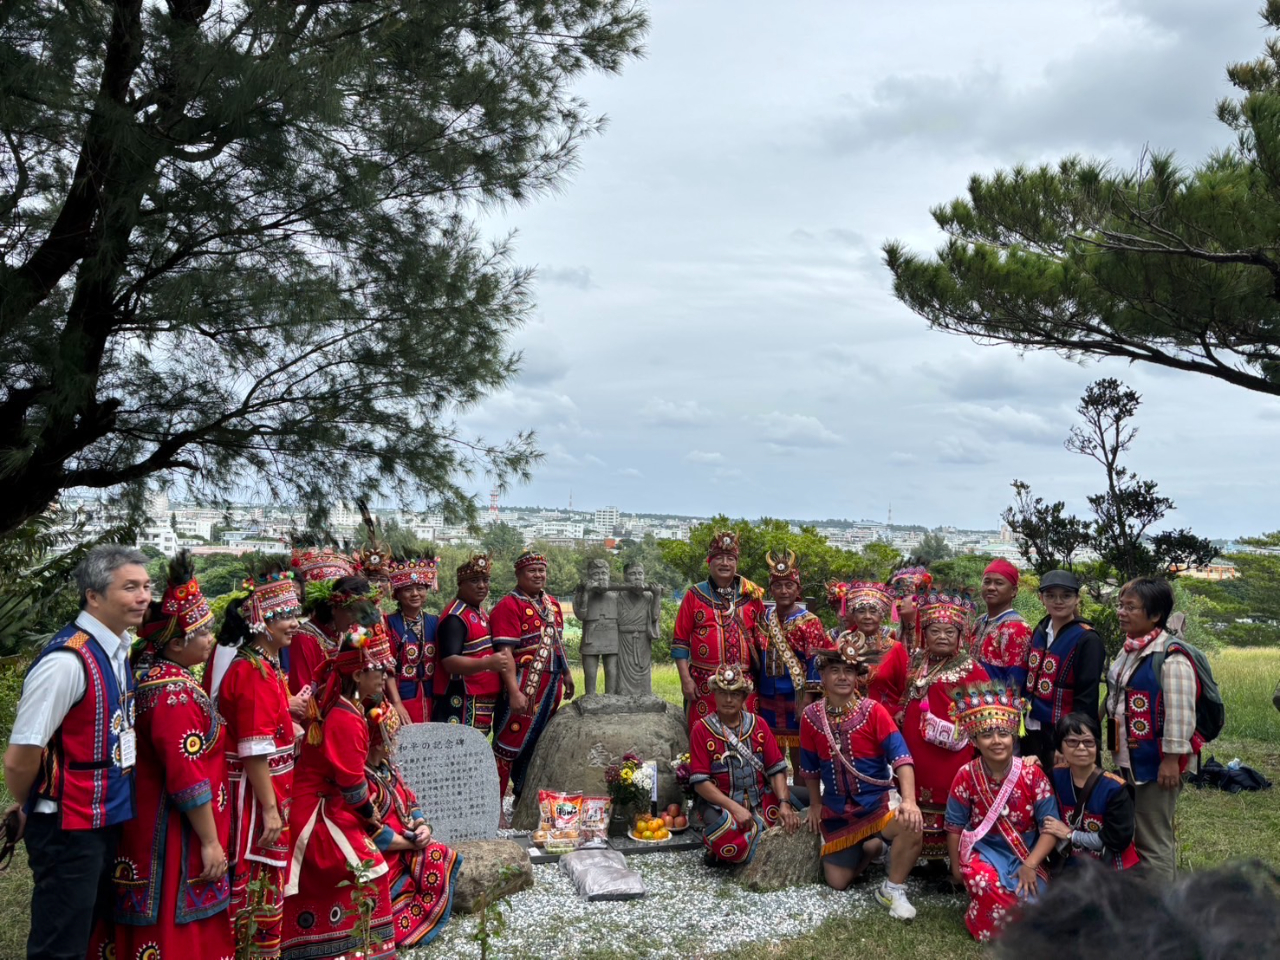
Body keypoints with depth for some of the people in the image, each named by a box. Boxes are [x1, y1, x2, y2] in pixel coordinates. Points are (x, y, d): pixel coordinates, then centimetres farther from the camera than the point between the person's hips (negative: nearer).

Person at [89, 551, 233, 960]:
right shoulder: (176, 693, -24)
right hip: (175, 833, -9)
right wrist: (211, 842, -19)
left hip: (144, 818, 9)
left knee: (147, 918, 18)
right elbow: (188, 778, -25)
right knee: (175, 925, 3)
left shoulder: (147, 670, 3)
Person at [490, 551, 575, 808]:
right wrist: (514, 691, -26)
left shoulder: (552, 603, 13)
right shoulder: (509, 606, -12)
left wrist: (566, 674, 20)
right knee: (510, 743, -3)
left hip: (551, 686, 8)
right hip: (524, 688, -8)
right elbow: (505, 651, -19)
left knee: (537, 743, 17)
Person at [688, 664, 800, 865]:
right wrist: (735, 808, -20)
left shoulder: (758, 724, 9)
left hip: (762, 800, 4)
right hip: (722, 804, -4)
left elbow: (777, 770, 3)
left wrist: (784, 803, -15)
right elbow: (700, 782, -9)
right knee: (726, 833, -35)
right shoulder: (702, 730, -2)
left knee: (791, 823, -24)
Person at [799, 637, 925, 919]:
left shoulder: (873, 711, -13)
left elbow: (900, 757, -21)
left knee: (912, 825, -35)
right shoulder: (811, 716, -5)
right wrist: (815, 805, 15)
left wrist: (909, 800, -35)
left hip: (877, 803, -3)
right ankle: (869, 847, 35)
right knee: (837, 881, 3)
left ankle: (892, 889, -8)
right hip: (836, 810, 3)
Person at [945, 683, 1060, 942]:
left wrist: (1029, 865, -19)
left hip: (1026, 853, 1)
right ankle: (988, 923, -1)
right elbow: (955, 826, 1)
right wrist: (957, 866, 3)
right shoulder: (966, 776, -11)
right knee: (985, 882, -34)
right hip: (983, 850, -1)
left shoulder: (1032, 774, -12)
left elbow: (1050, 826, -10)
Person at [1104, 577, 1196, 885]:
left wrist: (1172, 758, -21)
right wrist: (1116, 749, 21)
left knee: (1154, 840, -1)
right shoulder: (1128, 651, 11)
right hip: (1130, 759, 9)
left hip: (1157, 762, -9)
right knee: (1134, 834, 18)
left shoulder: (1170, 657, -18)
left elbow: (1180, 712, -21)